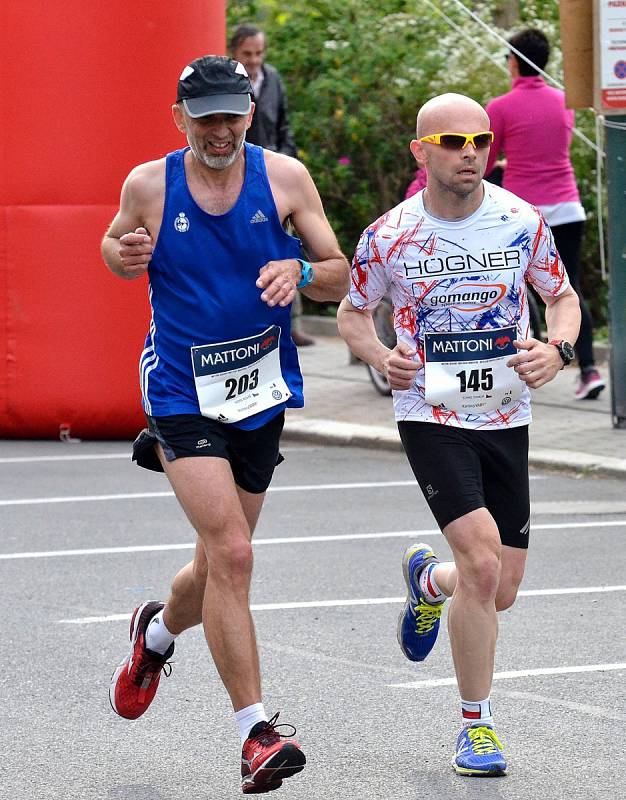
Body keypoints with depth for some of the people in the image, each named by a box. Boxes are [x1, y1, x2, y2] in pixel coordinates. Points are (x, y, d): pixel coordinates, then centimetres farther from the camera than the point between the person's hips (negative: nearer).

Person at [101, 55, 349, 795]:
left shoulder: (283, 177, -3)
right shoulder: (149, 186, -5)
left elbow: (339, 276, 1)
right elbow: (115, 245, 14)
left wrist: (300, 273, -21)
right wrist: (124, 255, -9)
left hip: (260, 395, 3)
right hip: (182, 396, -3)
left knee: (217, 567, 15)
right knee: (231, 554, -19)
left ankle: (155, 635, 51)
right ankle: (255, 733, -14)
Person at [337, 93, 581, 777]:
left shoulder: (521, 221, -5)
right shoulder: (387, 236, -8)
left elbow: (563, 296, 9)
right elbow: (352, 313, 8)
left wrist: (557, 349, -12)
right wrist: (381, 357, -13)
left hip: (506, 418, 3)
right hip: (432, 418, -3)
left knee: (500, 591, 6)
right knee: (483, 560, -21)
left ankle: (427, 579, 44)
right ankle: (476, 725, -5)